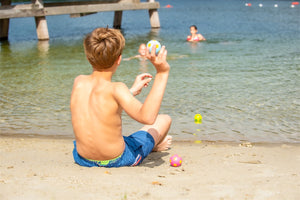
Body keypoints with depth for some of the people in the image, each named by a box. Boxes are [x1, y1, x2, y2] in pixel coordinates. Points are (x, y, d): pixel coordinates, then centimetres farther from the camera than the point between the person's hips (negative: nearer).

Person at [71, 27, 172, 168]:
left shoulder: (79, 82, -7)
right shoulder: (116, 89, -26)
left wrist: (132, 91, 19)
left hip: (82, 159, 6)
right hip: (117, 160, -5)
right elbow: (147, 117, -39)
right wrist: (162, 73, -38)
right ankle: (153, 146, 50)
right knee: (164, 119, 15)